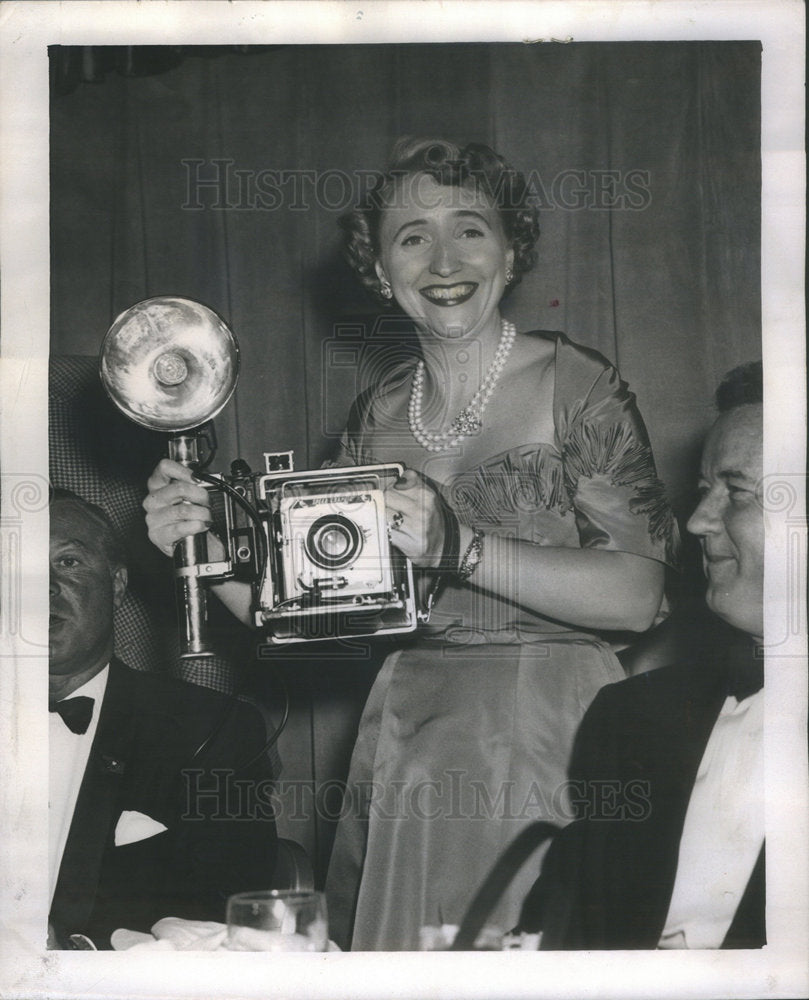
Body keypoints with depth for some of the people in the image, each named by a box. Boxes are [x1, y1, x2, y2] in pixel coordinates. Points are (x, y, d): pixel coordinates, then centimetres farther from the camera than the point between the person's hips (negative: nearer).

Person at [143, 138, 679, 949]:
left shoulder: (574, 384, -6)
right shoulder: (379, 412, 7)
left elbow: (636, 594, -15)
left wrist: (457, 546, -24)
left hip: (545, 731, -4)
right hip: (406, 741, 4)